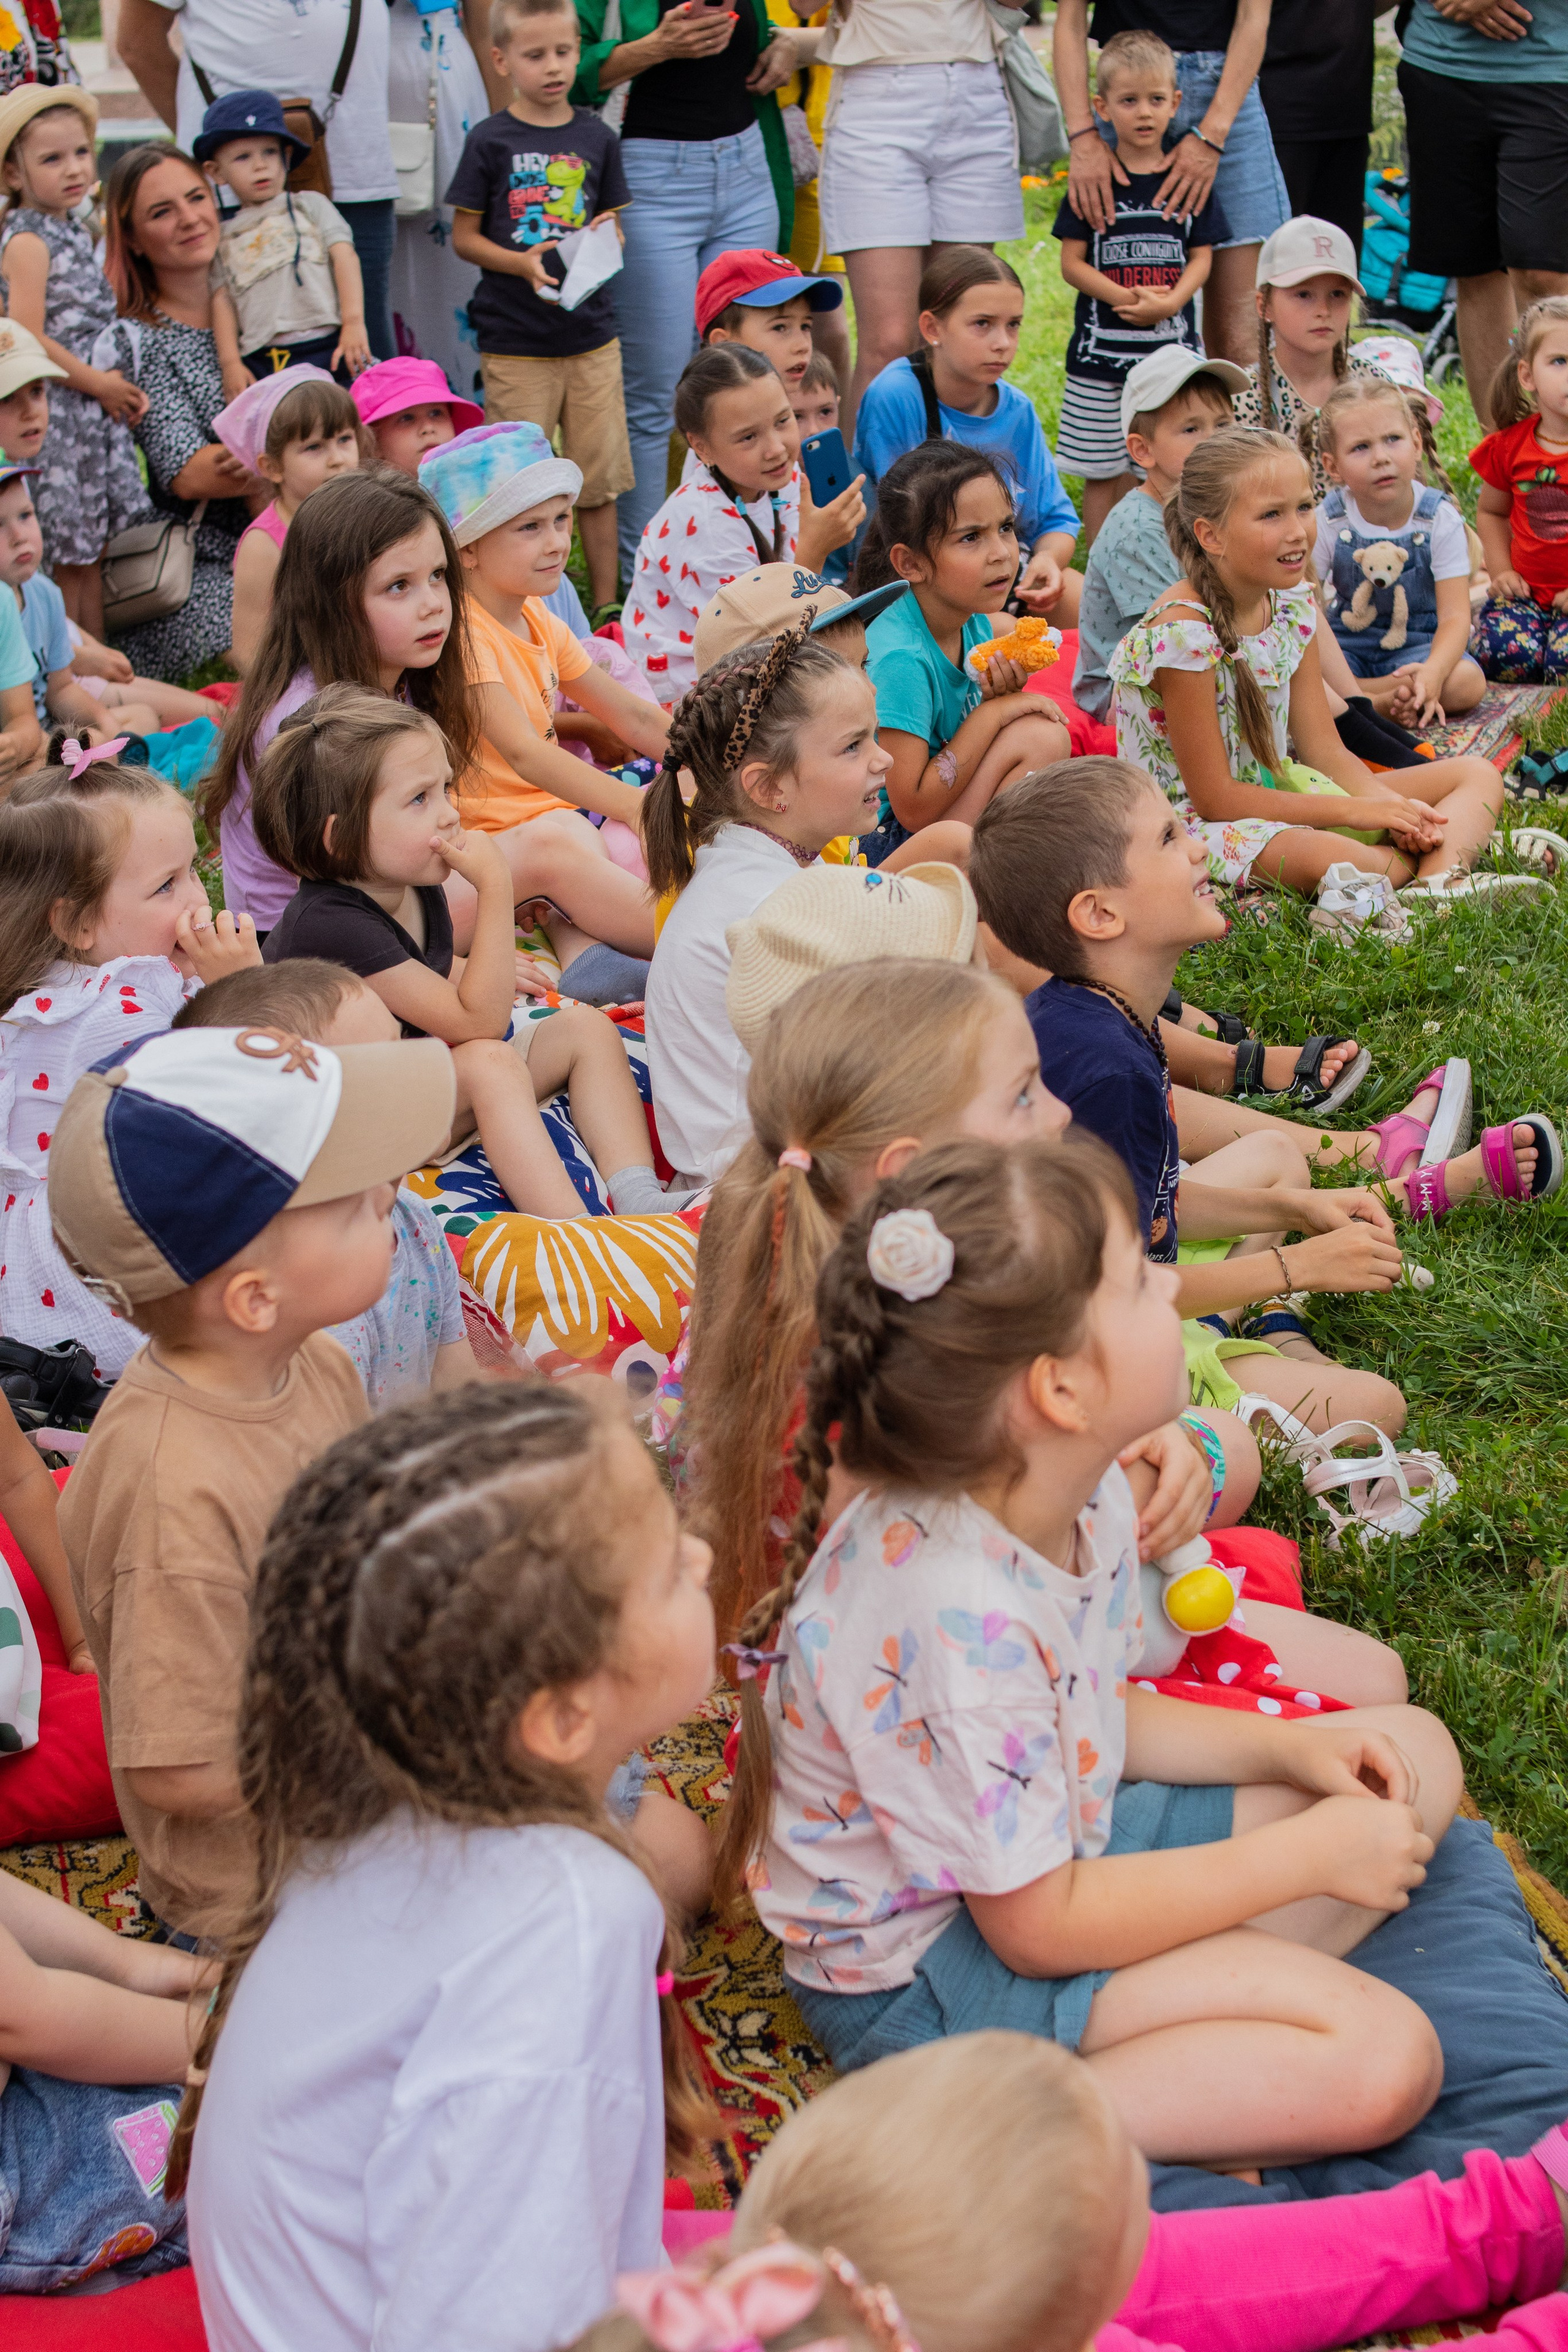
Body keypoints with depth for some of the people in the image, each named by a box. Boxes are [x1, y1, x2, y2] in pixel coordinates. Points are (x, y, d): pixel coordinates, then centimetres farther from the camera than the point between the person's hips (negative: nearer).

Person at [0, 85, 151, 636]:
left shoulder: (76, 233, 12)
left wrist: (123, 385, 10)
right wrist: (98, 384, -14)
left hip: (97, 404, 8)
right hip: (53, 415, -8)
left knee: (92, 553, 13)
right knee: (68, 560, -3)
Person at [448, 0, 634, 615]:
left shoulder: (596, 138, 7)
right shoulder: (490, 141, -2)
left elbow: (613, 227, 14)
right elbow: (464, 237, 0)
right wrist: (521, 263, -17)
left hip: (591, 333, 3)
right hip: (515, 342, -3)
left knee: (599, 476, 7)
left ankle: (607, 604, 17)